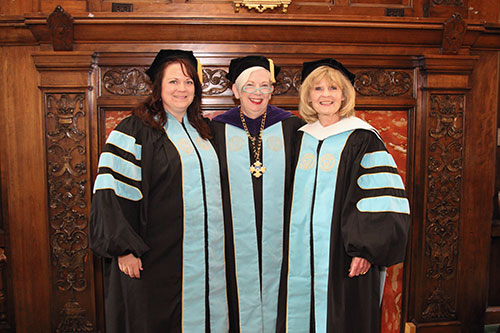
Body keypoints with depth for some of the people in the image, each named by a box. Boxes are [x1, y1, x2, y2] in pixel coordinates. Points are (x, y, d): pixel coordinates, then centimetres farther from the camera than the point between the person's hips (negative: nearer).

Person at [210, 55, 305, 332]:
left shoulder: (290, 127, 3)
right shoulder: (218, 130, 2)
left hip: (278, 234, 1)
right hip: (235, 235, 0)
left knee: (275, 298, 10)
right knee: (241, 301, 7)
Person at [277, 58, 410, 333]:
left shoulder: (362, 139, -6)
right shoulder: (299, 139, 9)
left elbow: (382, 200, -11)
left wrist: (366, 248, -17)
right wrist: (287, 245, 14)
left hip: (343, 256, -4)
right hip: (300, 256, 5)